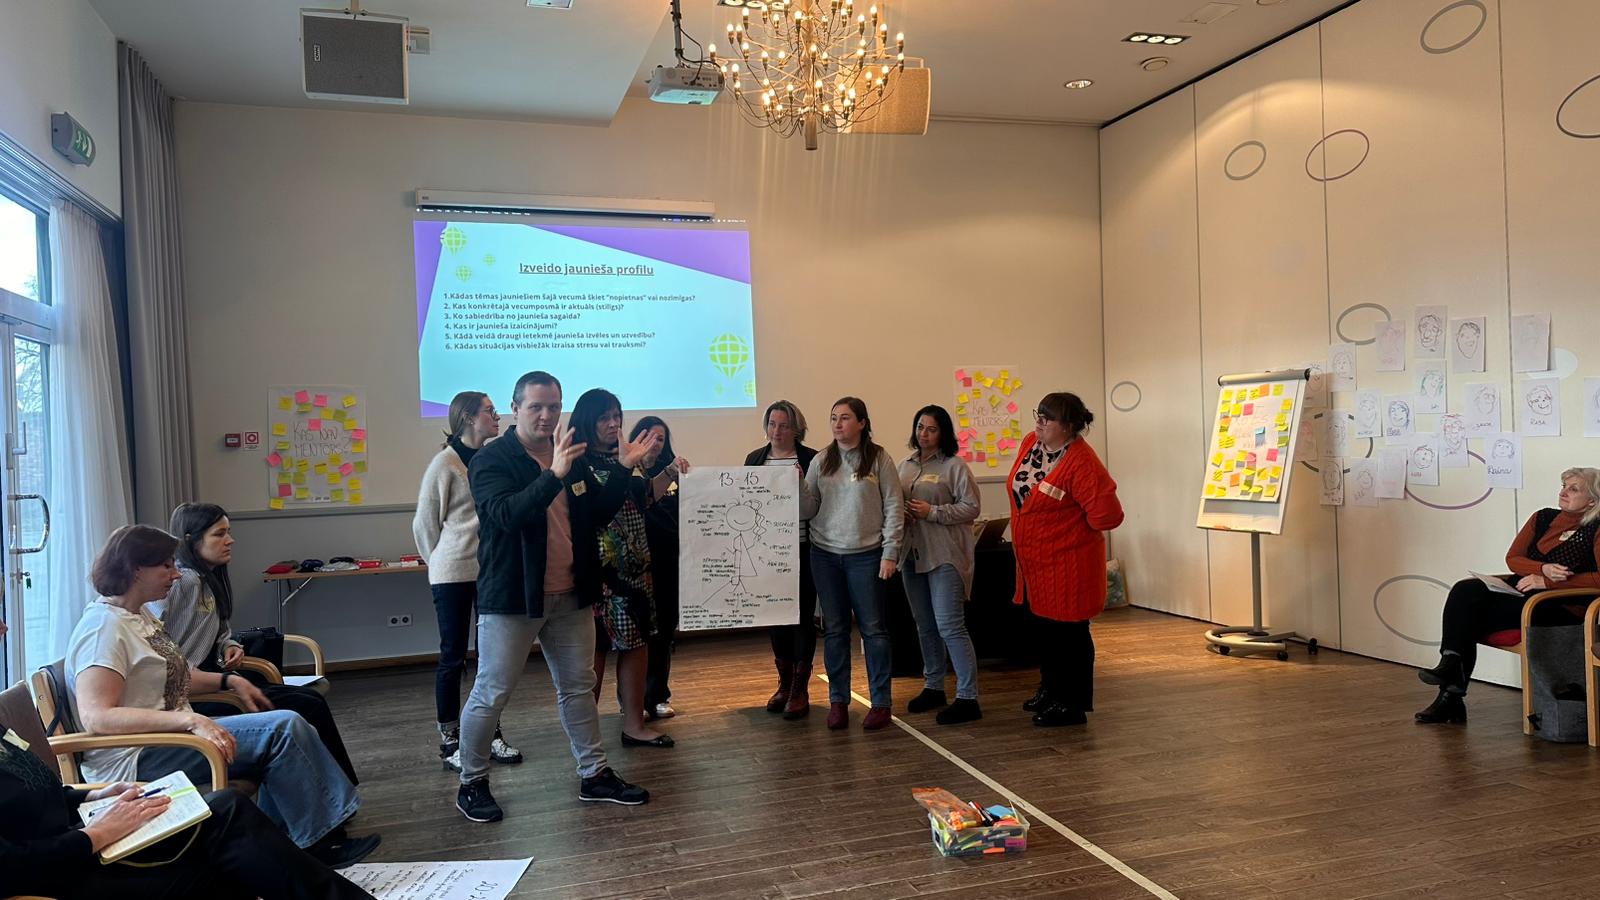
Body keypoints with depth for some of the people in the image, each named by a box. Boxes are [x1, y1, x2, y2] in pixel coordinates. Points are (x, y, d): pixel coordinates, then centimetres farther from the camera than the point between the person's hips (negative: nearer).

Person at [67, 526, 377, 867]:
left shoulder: (139, 615, 12)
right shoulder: (104, 627, -17)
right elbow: (95, 716, -28)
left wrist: (229, 680, 12)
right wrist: (190, 719, -35)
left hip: (167, 736, 10)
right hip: (135, 761, -10)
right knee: (284, 728, -20)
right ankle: (320, 844, -9)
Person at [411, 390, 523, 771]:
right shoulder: (446, 462, -9)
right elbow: (425, 522, -3)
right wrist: (441, 563, 5)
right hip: (454, 575, -5)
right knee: (453, 657, 3)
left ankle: (492, 733, 21)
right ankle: (450, 742, 13)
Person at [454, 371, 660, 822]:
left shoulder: (571, 457, 9)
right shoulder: (492, 460, -10)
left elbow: (601, 512, 10)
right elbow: (506, 514, -27)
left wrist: (626, 470, -2)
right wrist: (554, 475, -38)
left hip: (570, 597, 6)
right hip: (513, 598, -6)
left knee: (579, 687, 13)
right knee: (491, 693, 3)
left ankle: (594, 775, 25)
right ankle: (471, 783, 20)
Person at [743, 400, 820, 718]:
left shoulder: (811, 459, -3)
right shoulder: (754, 458, 9)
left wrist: (802, 484, -20)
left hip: (801, 549, -4)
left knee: (803, 614, 1)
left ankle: (800, 689, 10)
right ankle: (784, 682, 25)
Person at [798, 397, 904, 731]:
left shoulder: (878, 459, -3)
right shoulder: (821, 462, 5)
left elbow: (894, 508, -3)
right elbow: (807, 511, 4)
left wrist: (890, 553, -6)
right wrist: (798, 485, -13)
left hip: (866, 555, -3)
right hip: (825, 555, 3)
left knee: (873, 628, 4)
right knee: (834, 630, 9)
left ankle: (880, 702, 13)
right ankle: (838, 701, 19)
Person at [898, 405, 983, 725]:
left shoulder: (954, 465, -6)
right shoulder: (905, 465, 13)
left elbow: (971, 507, -10)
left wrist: (932, 512, -17)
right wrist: (899, 514, -4)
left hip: (945, 556, -7)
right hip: (912, 554, 7)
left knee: (950, 626, -9)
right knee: (925, 626, 16)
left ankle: (968, 698, -3)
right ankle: (933, 687, 29)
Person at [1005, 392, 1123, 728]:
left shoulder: (1081, 463, -24)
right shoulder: (1029, 443, 0)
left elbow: (1106, 515, -25)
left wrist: (1070, 525, -8)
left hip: (1066, 563, -8)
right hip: (1033, 561, 9)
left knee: (1068, 632, 5)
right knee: (1043, 628, 21)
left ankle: (1074, 704, 19)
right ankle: (1050, 690, 39)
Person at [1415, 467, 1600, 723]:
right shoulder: (1543, 518, 19)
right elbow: (1512, 558, 11)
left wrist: (1548, 582, -16)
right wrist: (1543, 568, -9)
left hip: (1562, 606, -6)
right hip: (1520, 588, 6)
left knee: (1470, 615, -25)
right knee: (1465, 590, -24)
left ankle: (1451, 695, -17)